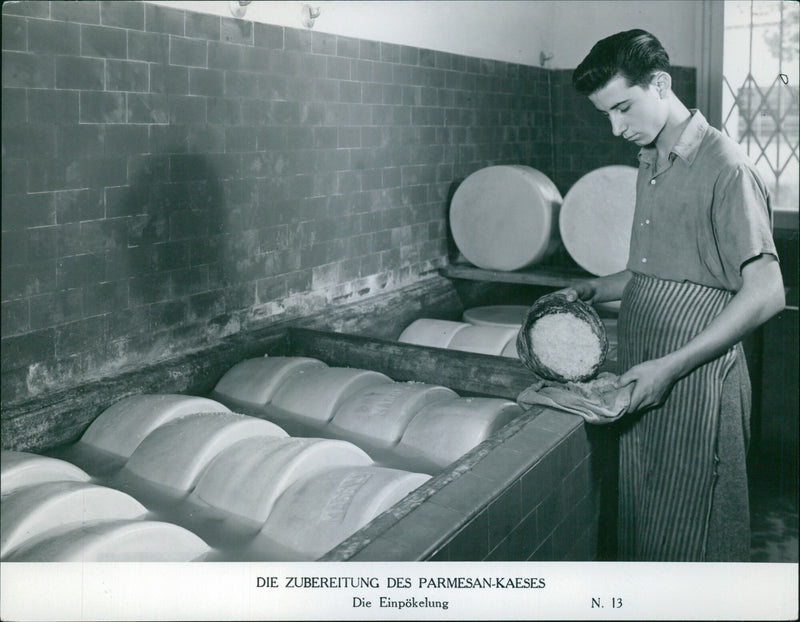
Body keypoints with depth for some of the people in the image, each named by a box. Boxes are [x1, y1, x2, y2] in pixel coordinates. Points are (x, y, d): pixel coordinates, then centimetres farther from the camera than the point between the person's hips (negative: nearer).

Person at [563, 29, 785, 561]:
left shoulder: (724, 166, -14)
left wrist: (671, 366, -20)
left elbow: (765, 294, -18)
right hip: (645, 378, 8)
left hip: (697, 378, -8)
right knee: (642, 517, 17)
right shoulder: (650, 167, 13)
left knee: (694, 531, 5)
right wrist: (593, 291, 7)